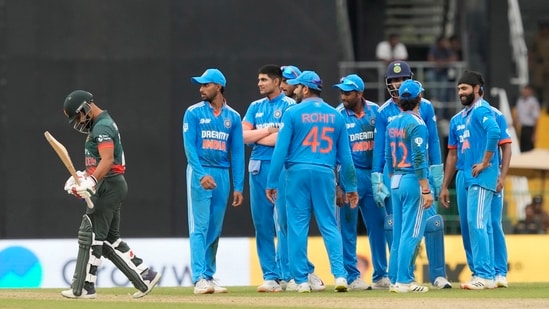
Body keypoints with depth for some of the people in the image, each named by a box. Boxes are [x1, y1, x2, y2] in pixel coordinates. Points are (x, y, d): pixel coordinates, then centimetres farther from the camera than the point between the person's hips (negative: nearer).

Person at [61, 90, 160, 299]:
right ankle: (145, 276, 13)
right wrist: (84, 176, 18)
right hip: (110, 187, 11)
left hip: (108, 187, -11)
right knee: (109, 239, 13)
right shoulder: (103, 125, 18)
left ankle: (83, 288, -7)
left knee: (90, 236, -8)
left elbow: (108, 160, -28)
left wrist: (91, 181, -37)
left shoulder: (102, 127, -15)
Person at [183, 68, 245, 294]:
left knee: (215, 230, 7)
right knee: (199, 227, -9)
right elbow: (189, 146, -7)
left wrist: (238, 187, 3)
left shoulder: (233, 117, 9)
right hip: (199, 173, -4)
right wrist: (202, 174, -20)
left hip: (222, 174, 4)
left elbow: (237, 153, 9)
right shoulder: (194, 113, 1)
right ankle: (199, 278, -14)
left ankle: (209, 276, 13)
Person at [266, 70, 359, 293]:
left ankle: (302, 280, 1)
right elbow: (345, 155, 9)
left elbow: (281, 150, -5)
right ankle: (340, 275, -8)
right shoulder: (335, 116, 9)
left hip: (298, 173, -2)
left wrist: (271, 182, -2)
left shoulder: (293, 113, -2)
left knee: (298, 226, 2)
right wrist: (351, 186, 15)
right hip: (325, 174, 2)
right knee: (329, 226, 5)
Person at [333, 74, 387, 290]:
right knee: (348, 228, 0)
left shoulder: (375, 111, 3)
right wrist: (337, 186, -12)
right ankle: (352, 277, 6)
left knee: (378, 225, 7)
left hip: (373, 175, 4)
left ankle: (381, 275, 15)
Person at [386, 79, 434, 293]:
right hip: (413, 180, -8)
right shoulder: (416, 124, -13)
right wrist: (426, 190, -17)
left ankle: (396, 279, 13)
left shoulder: (392, 124, 11)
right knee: (411, 233, -6)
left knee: (398, 233, 11)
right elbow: (419, 159, -18)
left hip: (396, 181, 8)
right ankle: (404, 281, -8)